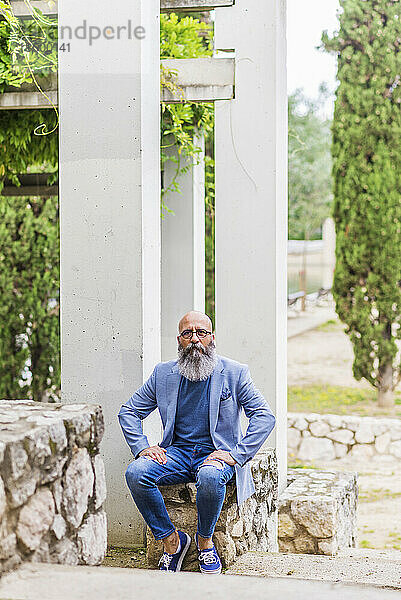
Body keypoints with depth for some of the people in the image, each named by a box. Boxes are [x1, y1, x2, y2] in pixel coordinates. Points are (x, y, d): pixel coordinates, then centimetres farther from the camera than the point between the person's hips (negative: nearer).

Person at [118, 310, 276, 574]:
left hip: (216, 453, -3)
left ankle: (205, 540, -10)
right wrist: (142, 447, -3)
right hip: (176, 452, 3)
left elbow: (265, 416, -6)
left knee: (211, 477, -38)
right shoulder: (164, 373, 9)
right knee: (136, 473, -26)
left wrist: (236, 455, -16)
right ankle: (171, 540, -9)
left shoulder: (234, 373, 1)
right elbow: (128, 411, 15)